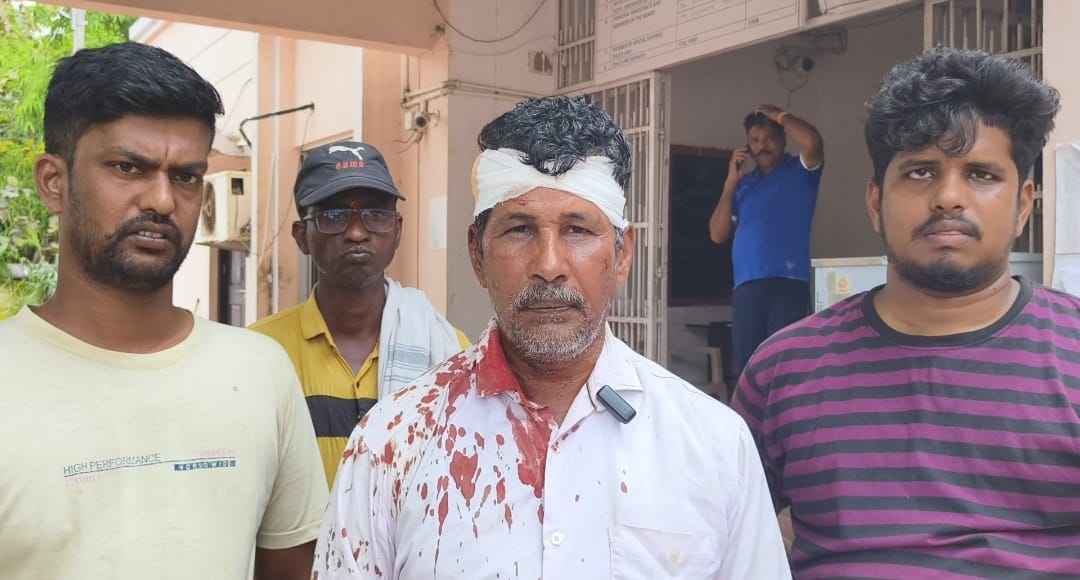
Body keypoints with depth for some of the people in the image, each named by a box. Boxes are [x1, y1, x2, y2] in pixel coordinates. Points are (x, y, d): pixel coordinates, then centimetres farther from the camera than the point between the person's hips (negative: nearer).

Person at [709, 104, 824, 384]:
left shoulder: (801, 171, 9)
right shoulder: (743, 182, 21)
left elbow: (812, 142, -15)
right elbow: (717, 235, 13)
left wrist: (779, 115, 1)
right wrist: (730, 182, 7)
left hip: (788, 283, -4)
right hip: (745, 287, 4)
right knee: (745, 366, 2)